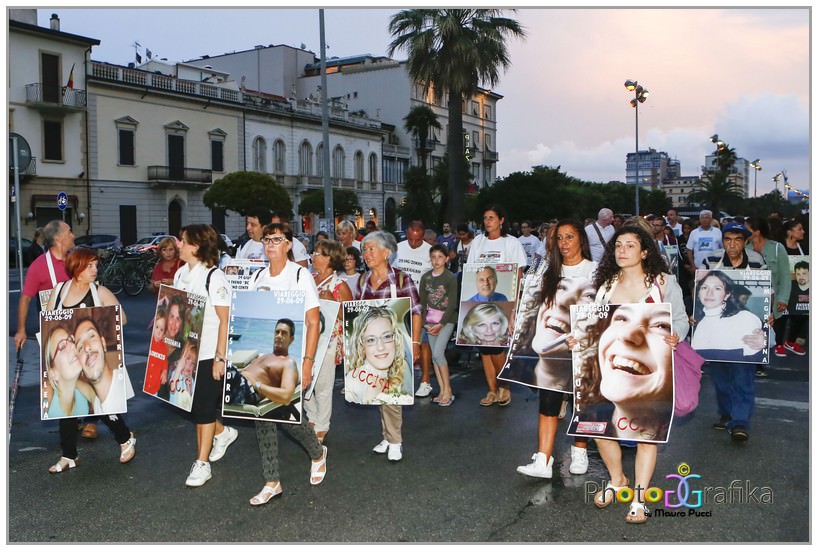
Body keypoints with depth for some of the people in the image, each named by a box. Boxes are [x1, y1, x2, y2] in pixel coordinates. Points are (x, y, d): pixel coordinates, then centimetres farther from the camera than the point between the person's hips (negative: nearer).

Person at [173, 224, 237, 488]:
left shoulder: (214, 277, -15)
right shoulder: (180, 274, 8)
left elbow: (225, 320, -15)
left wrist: (219, 357, -17)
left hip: (209, 354, -7)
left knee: (204, 406, 1)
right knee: (191, 404, 12)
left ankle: (202, 463, 14)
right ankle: (222, 432, 38)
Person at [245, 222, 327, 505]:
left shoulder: (300, 275, -6)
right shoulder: (258, 278, 9)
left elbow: (313, 323, -8)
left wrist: (307, 362, -14)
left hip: (291, 356, -5)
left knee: (288, 414, -5)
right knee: (262, 416, 3)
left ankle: (317, 453, 27)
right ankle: (272, 482, 14)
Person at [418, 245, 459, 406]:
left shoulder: (450, 278, -7)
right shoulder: (426, 277, 6)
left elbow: (452, 304, -10)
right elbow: (422, 302, 6)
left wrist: (440, 324, -15)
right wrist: (425, 323, -4)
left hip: (447, 319, -5)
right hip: (430, 320, 5)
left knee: (438, 352, -16)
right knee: (434, 355, 4)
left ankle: (448, 390, -5)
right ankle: (442, 391, 10)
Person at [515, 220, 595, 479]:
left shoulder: (594, 271, 0)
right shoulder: (550, 273, 14)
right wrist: (534, 341, 11)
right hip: (551, 348, 3)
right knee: (548, 402, -3)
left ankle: (579, 453, 25)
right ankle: (543, 460, -5)